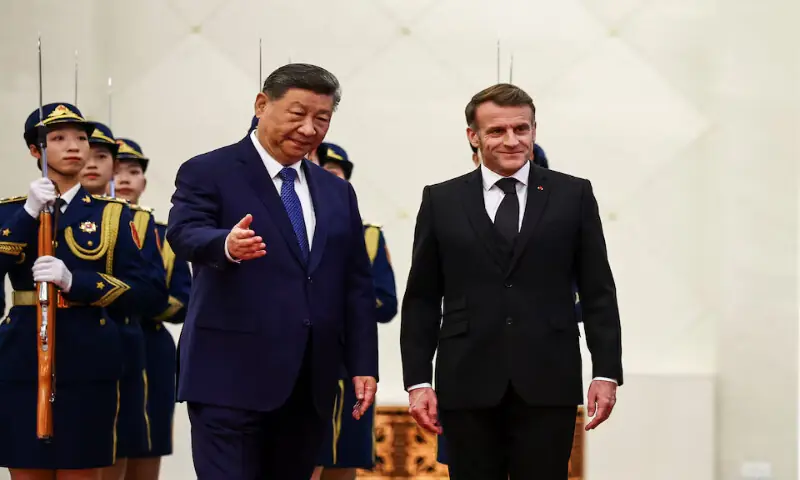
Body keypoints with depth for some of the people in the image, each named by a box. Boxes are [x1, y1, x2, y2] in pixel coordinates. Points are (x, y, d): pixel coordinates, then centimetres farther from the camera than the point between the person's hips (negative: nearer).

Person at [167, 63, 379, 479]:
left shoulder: (337, 193, 17)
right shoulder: (207, 174, -1)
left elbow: (357, 287, 16)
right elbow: (184, 234, -19)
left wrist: (363, 365, 7)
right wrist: (227, 245, -41)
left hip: (310, 385, 6)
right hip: (231, 380, -5)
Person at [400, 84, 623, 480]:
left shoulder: (573, 195, 6)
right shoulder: (441, 201, 7)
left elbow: (598, 292, 6)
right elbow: (422, 300, 7)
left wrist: (606, 372, -2)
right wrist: (417, 381, -1)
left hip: (547, 385, -1)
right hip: (467, 385, 1)